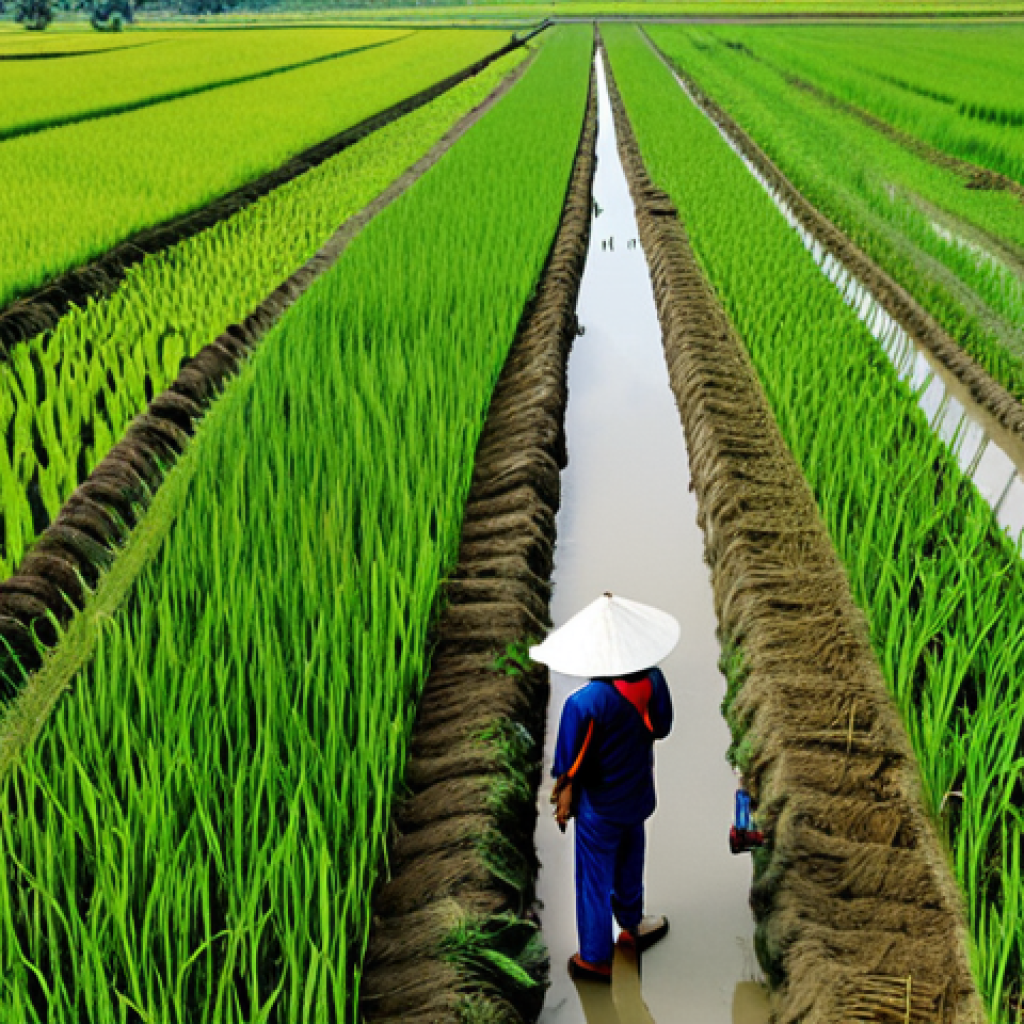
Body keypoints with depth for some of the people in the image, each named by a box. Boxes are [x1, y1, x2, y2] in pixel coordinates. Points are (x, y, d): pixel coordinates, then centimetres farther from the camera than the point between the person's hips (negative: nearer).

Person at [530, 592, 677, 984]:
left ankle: (595, 958, 31)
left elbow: (572, 762, -20)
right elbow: (661, 728, 0)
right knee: (629, 863, 28)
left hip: (599, 807, -5)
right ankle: (632, 926, 51)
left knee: (595, 878, 14)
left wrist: (563, 792, -2)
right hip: (638, 794, 5)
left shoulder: (583, 703, -33)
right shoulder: (653, 681, -18)